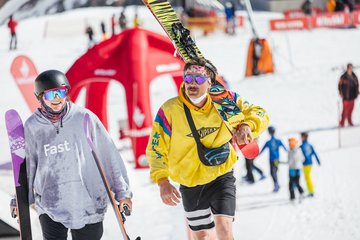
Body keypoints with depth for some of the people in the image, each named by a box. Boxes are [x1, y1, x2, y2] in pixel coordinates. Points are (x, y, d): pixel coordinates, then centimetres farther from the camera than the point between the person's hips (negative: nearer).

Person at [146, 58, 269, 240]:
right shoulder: (169, 111, -16)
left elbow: (259, 114, -2)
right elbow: (157, 150, -7)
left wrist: (246, 125, -25)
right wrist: (162, 181, -20)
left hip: (221, 176, 0)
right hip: (190, 183, 0)